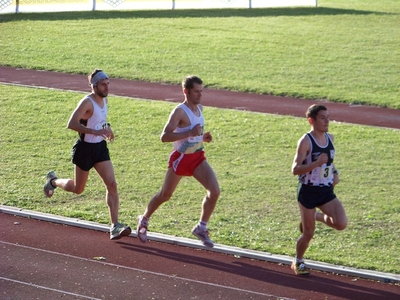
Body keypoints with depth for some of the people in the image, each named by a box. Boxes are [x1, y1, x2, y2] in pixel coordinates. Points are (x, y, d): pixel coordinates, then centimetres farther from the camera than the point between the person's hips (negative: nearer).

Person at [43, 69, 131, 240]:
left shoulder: (104, 100, 4)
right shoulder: (87, 102, -20)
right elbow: (71, 124, -30)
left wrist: (107, 128, 6)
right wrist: (96, 131, -38)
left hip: (101, 147, 6)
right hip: (86, 148, -6)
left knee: (112, 184, -8)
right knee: (78, 189, 11)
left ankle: (115, 226, -11)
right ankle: (53, 181, 42)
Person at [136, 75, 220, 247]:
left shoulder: (199, 109, 5)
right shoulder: (180, 112, -19)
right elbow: (164, 137, -27)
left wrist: (203, 137, 1)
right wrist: (190, 133, -34)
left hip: (198, 157, 6)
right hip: (181, 158, -6)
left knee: (214, 191, -10)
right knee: (165, 195, 11)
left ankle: (201, 228, 4)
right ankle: (144, 220, 36)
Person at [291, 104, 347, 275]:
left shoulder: (330, 138, 4)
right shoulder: (306, 141, -15)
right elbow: (295, 169, -20)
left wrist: (335, 173, 6)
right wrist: (316, 163, -32)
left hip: (326, 191, 5)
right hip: (308, 191, -5)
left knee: (341, 224, -13)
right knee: (308, 234, 3)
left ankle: (316, 216, 17)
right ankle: (298, 263, 30)